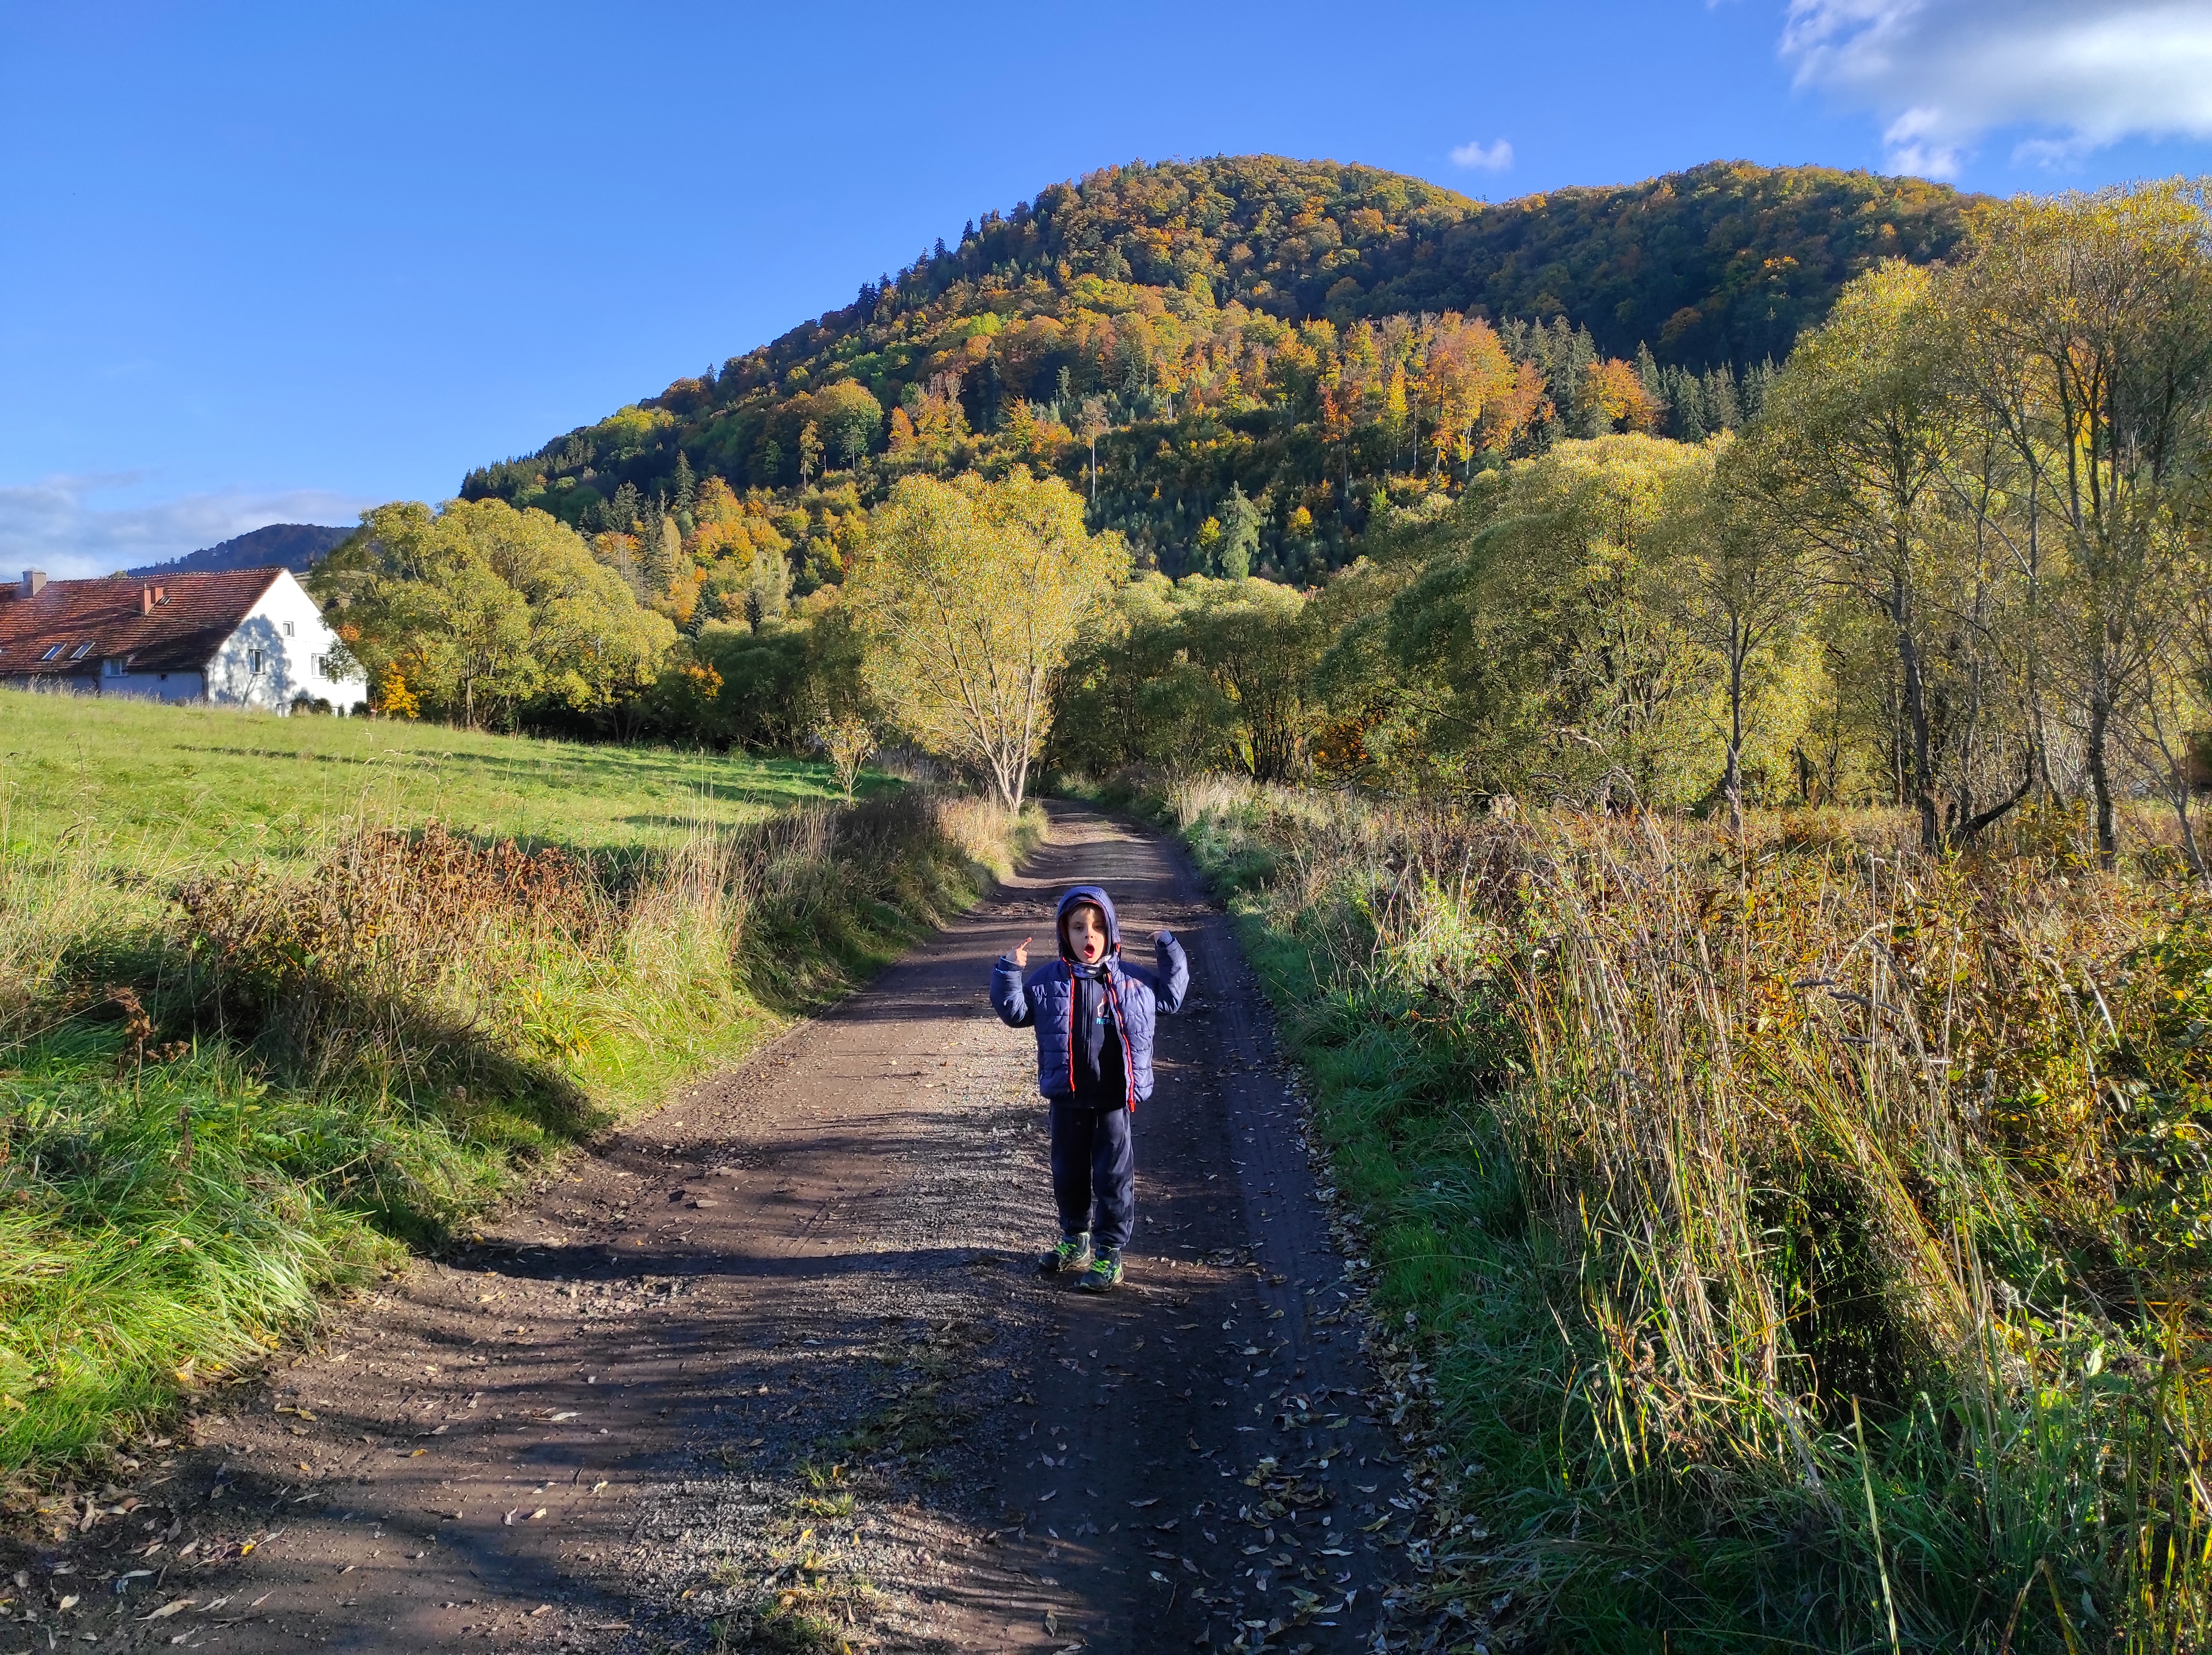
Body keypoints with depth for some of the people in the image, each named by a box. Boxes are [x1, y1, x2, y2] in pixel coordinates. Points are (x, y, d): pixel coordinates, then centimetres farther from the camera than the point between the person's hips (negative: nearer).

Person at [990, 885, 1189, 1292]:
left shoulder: (1133, 982, -1)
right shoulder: (1048, 982, -1)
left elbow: (1171, 998, 12)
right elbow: (1015, 1012, 2)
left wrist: (1170, 954, 0)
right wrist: (1010, 972, -11)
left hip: (1115, 1099, -2)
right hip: (1068, 1099, 2)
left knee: (1114, 1175, 3)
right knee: (1068, 1172, 16)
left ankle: (1109, 1252, 14)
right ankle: (1075, 1241, 35)